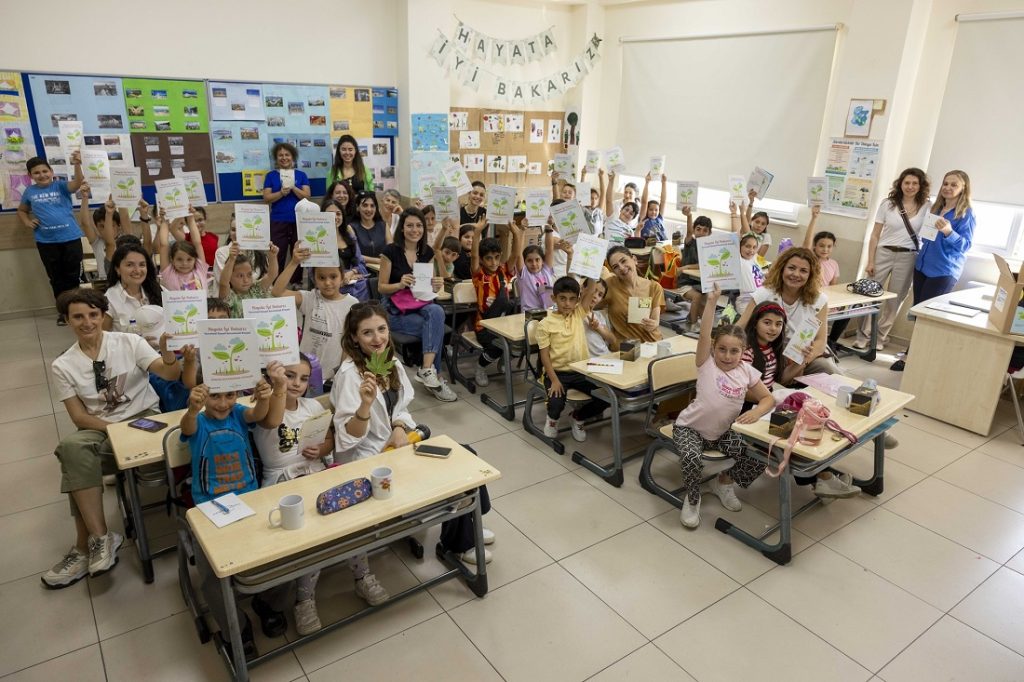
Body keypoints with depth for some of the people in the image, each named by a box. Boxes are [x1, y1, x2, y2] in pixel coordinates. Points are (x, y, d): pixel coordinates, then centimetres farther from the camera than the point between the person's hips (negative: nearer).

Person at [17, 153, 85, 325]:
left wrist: (77, 165, -41)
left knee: (73, 275, 5)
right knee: (56, 278, 11)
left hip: (70, 238, -3)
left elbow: (77, 183, -23)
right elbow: (21, 210, 24)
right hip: (46, 242, 3)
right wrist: (27, 222, 3)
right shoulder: (30, 191, 8)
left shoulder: (61, 186, -1)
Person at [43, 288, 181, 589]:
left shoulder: (129, 342, -3)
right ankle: (100, 538, -25)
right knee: (71, 447, -32)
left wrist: (168, 357, -37)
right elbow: (79, 416, 1)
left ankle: (85, 546, -9)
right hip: (101, 430, 1)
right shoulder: (63, 366, 5)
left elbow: (172, 375, -14)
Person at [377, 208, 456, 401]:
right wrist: (400, 284, -23)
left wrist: (435, 285, -10)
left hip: (423, 305, 4)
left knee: (437, 312, -32)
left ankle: (427, 370, -31)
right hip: (398, 312, -4)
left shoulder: (427, 252, 6)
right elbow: (381, 287, -3)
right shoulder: (390, 251, -7)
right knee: (437, 327, -29)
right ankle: (433, 374, -18)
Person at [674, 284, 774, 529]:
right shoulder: (706, 364, -12)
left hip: (723, 431, 4)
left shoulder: (747, 372, -2)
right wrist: (712, 301, -35)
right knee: (692, 458, -33)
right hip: (689, 428, -4)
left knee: (758, 457, -12)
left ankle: (724, 482, 18)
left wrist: (756, 411, -19)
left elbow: (768, 399, 3)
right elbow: (704, 334, -27)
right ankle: (692, 500, -1)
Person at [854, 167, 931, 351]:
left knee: (895, 300, 7)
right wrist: (870, 261, -3)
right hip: (883, 253, 0)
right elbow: (875, 235, 1)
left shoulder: (927, 207, 2)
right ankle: (862, 335, 11)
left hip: (908, 258, 0)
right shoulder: (888, 204, 2)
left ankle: (880, 337, 20)